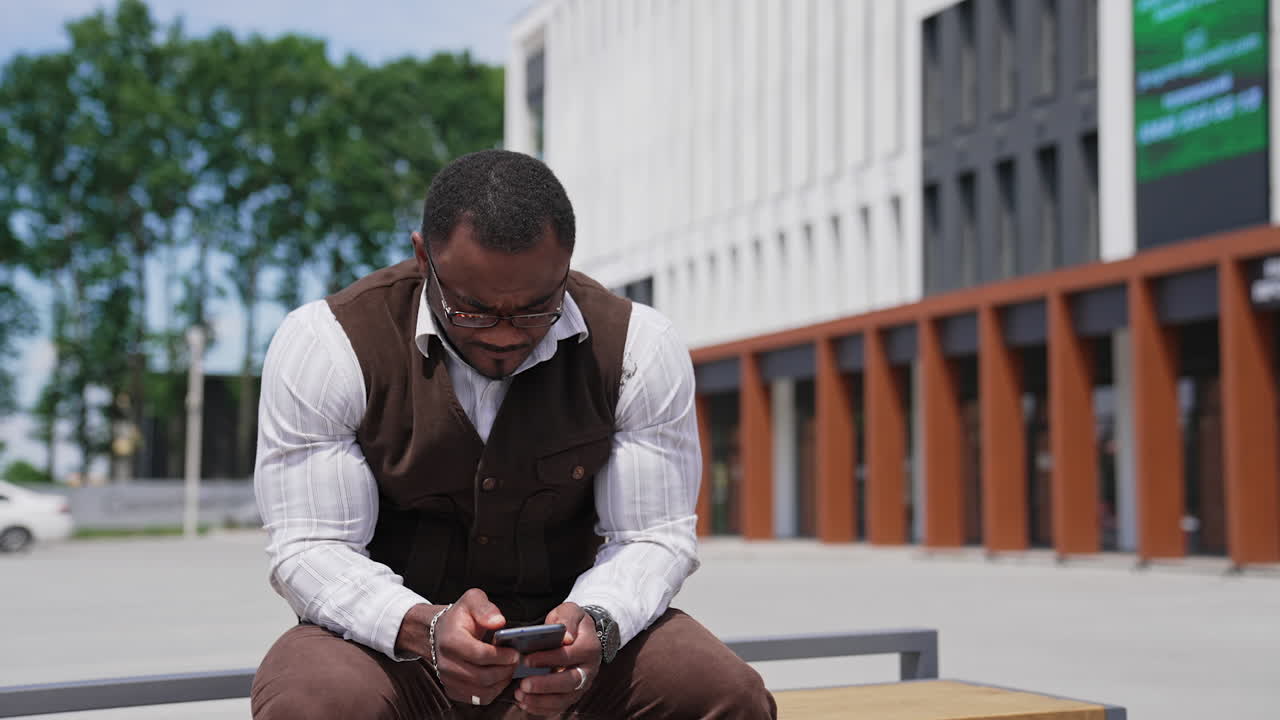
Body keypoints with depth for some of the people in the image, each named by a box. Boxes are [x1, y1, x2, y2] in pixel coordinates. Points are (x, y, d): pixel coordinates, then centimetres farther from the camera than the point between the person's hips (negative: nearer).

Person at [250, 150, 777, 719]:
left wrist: (596, 624, -28)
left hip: (560, 639, 2)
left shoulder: (638, 348, -8)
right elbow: (310, 548, -14)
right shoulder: (327, 345, -14)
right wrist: (425, 629, -33)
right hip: (388, 642, -1)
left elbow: (651, 537, -5)